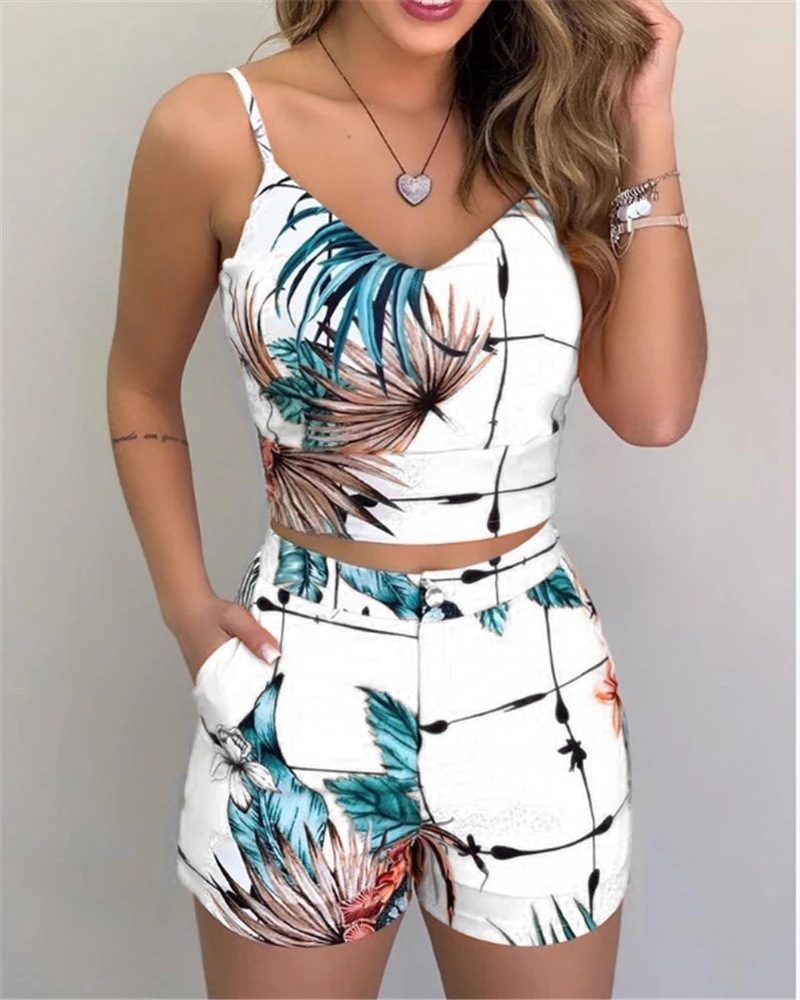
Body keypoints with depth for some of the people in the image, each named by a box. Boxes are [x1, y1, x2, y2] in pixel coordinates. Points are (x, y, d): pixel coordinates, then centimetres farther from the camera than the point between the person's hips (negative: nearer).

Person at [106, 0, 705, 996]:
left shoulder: (544, 121, 1)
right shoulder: (215, 131, -8)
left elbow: (652, 409, -7)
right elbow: (141, 387, 5)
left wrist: (647, 129, -8)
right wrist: (186, 608, -4)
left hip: (541, 689, 3)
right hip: (303, 685, -2)